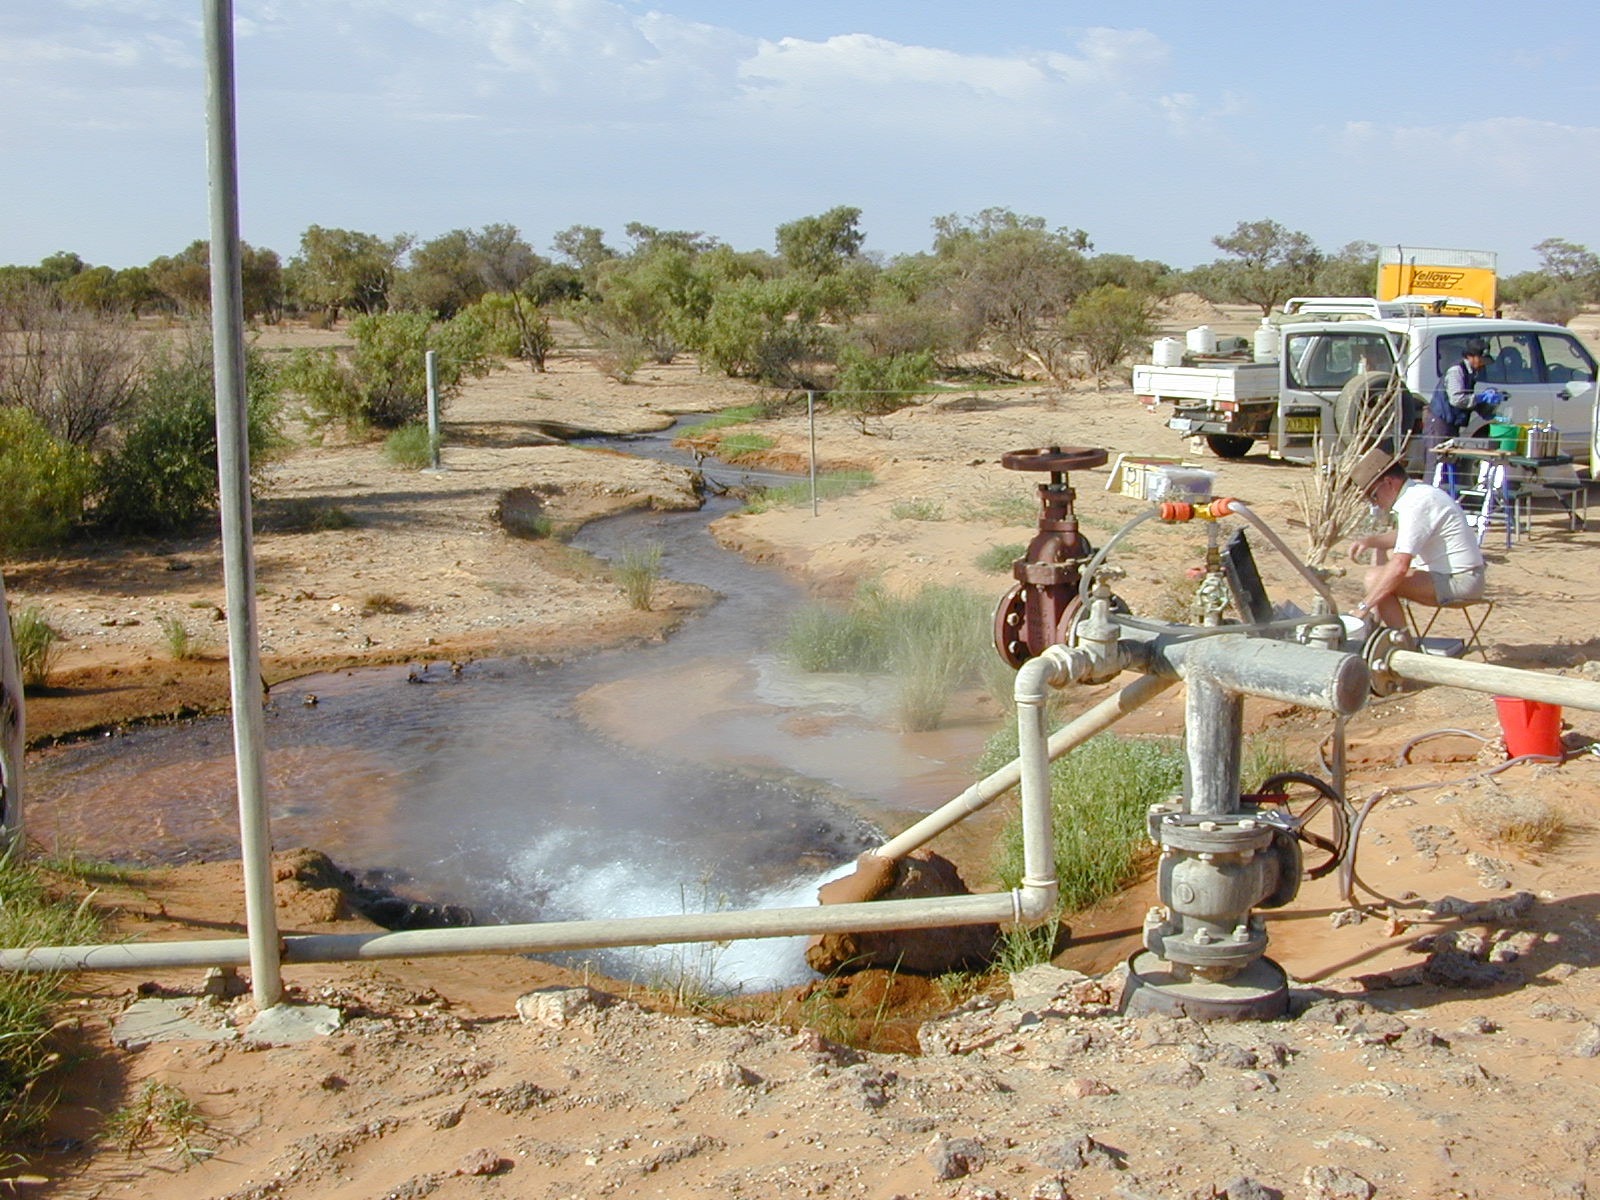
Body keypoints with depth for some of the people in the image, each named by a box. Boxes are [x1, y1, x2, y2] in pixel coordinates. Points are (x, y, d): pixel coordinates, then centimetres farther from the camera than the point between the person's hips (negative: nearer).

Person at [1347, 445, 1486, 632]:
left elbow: (1400, 567, -29)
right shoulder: (1418, 490, 9)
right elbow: (1405, 537, 28)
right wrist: (1370, 540, 10)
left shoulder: (1416, 504, -21)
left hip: (1459, 582, -11)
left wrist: (1364, 606, -26)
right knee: (1381, 553, 21)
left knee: (1376, 578, -23)